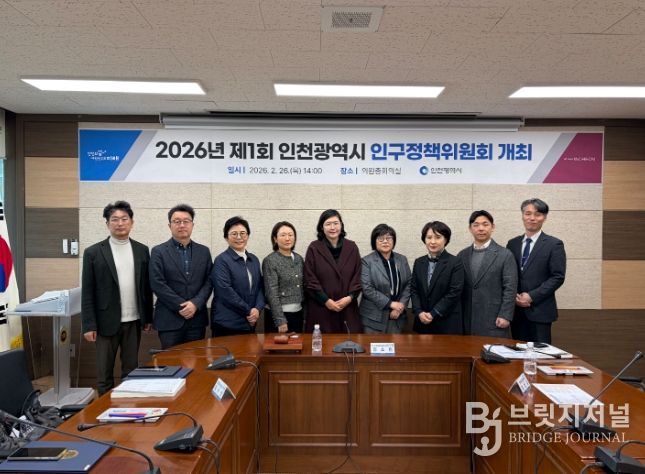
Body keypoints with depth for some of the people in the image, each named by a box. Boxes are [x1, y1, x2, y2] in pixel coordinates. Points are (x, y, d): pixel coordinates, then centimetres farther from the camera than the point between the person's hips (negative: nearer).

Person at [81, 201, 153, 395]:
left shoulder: (141, 250, 5)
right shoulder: (93, 252, -3)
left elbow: (146, 287, 8)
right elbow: (87, 292, -4)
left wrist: (148, 317, 8)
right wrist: (88, 325, -7)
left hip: (134, 321, 3)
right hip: (106, 322, -2)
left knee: (131, 370, 12)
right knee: (104, 373, 8)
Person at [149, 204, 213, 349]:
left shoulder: (204, 251, 9)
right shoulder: (159, 251, 0)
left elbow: (209, 281, 4)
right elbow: (157, 284, -8)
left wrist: (196, 304, -12)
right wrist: (181, 306, -13)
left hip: (197, 318, 3)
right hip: (169, 319, -3)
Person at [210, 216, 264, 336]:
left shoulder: (254, 260, 12)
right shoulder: (221, 260, -8)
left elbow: (260, 287, 9)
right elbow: (225, 291, -15)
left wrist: (257, 309, -8)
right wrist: (248, 311, -11)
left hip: (249, 323, 6)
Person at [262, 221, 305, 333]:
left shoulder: (299, 258, 7)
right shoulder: (270, 261, -10)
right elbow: (272, 293, -14)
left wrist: (305, 314, 10)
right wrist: (280, 321, -17)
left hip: (298, 313, 6)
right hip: (279, 314, -5)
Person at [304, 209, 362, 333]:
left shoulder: (352, 247, 7)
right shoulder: (314, 248, -1)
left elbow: (358, 276, 6)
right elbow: (310, 280, -3)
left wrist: (350, 297, -7)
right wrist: (326, 300, -10)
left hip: (348, 308, 2)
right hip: (320, 308, -2)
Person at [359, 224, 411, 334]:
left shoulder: (402, 260, 9)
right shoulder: (367, 261, -6)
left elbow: (408, 284, 7)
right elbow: (367, 289, -13)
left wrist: (401, 305, -7)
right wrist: (390, 303, -15)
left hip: (397, 315, 4)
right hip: (374, 317, -4)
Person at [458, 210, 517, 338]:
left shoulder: (505, 255, 0)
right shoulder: (462, 255, 10)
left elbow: (510, 288, -4)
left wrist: (505, 316, -11)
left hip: (494, 321, -3)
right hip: (467, 322, 3)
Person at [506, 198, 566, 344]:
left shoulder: (554, 244, -1)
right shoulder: (512, 244, 11)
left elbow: (558, 277, -8)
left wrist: (531, 296, -14)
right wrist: (513, 296, -6)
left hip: (540, 310, -4)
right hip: (516, 309, 4)